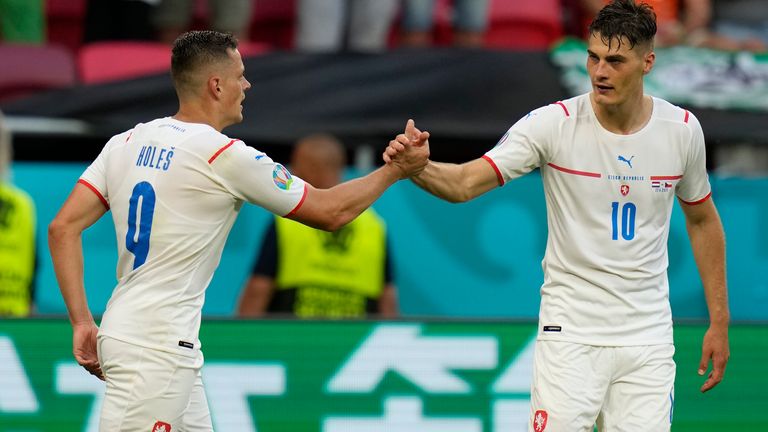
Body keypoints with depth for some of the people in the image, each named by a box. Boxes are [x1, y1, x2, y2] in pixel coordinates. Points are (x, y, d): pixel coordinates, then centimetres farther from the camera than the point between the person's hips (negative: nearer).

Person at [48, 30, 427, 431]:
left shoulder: (127, 143, 8)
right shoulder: (224, 156, -10)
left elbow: (63, 228, 4)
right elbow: (329, 211, -1)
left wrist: (82, 322, 7)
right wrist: (396, 171, 13)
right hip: (157, 349, -8)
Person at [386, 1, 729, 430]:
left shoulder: (682, 129, -2)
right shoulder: (555, 124, -11)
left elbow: (703, 220, 13)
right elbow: (466, 182, -20)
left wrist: (719, 321, 12)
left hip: (648, 336, 3)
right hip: (570, 331, -2)